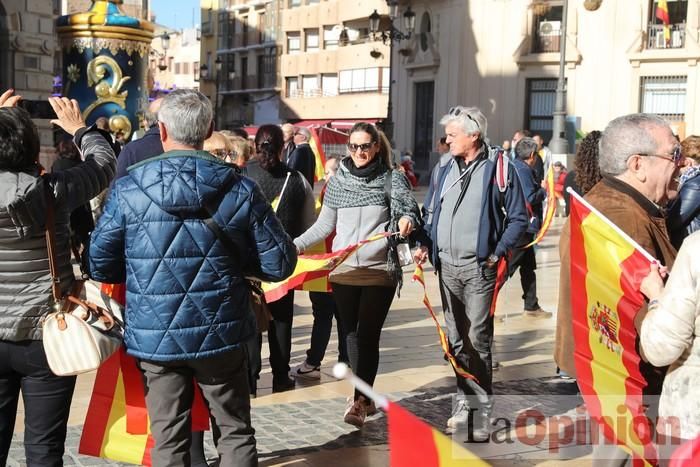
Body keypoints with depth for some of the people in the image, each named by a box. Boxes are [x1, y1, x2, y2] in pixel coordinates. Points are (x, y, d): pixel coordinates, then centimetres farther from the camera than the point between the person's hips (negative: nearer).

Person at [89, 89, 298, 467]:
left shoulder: (127, 190, -8)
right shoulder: (241, 190, -6)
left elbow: (100, 266, -2)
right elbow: (280, 264, -4)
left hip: (154, 337, 0)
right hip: (220, 334, 0)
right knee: (235, 431, 15)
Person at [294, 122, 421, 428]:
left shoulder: (392, 179, 2)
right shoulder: (337, 181, 9)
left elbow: (410, 209, -5)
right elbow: (325, 225, 14)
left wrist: (407, 220, -28)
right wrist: (294, 245, 7)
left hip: (380, 270, -3)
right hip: (343, 269, 3)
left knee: (368, 335, -6)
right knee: (351, 333, 8)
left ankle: (359, 400, -4)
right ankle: (366, 396, 21)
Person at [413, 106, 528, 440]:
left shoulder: (497, 166, -6)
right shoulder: (444, 166, 10)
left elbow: (518, 218, -4)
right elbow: (430, 210, 18)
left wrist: (497, 253, -10)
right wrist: (425, 244, 4)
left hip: (478, 267, -5)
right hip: (446, 265, 6)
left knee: (477, 340, -4)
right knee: (456, 339, 12)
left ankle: (481, 411, 6)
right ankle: (464, 401, 24)